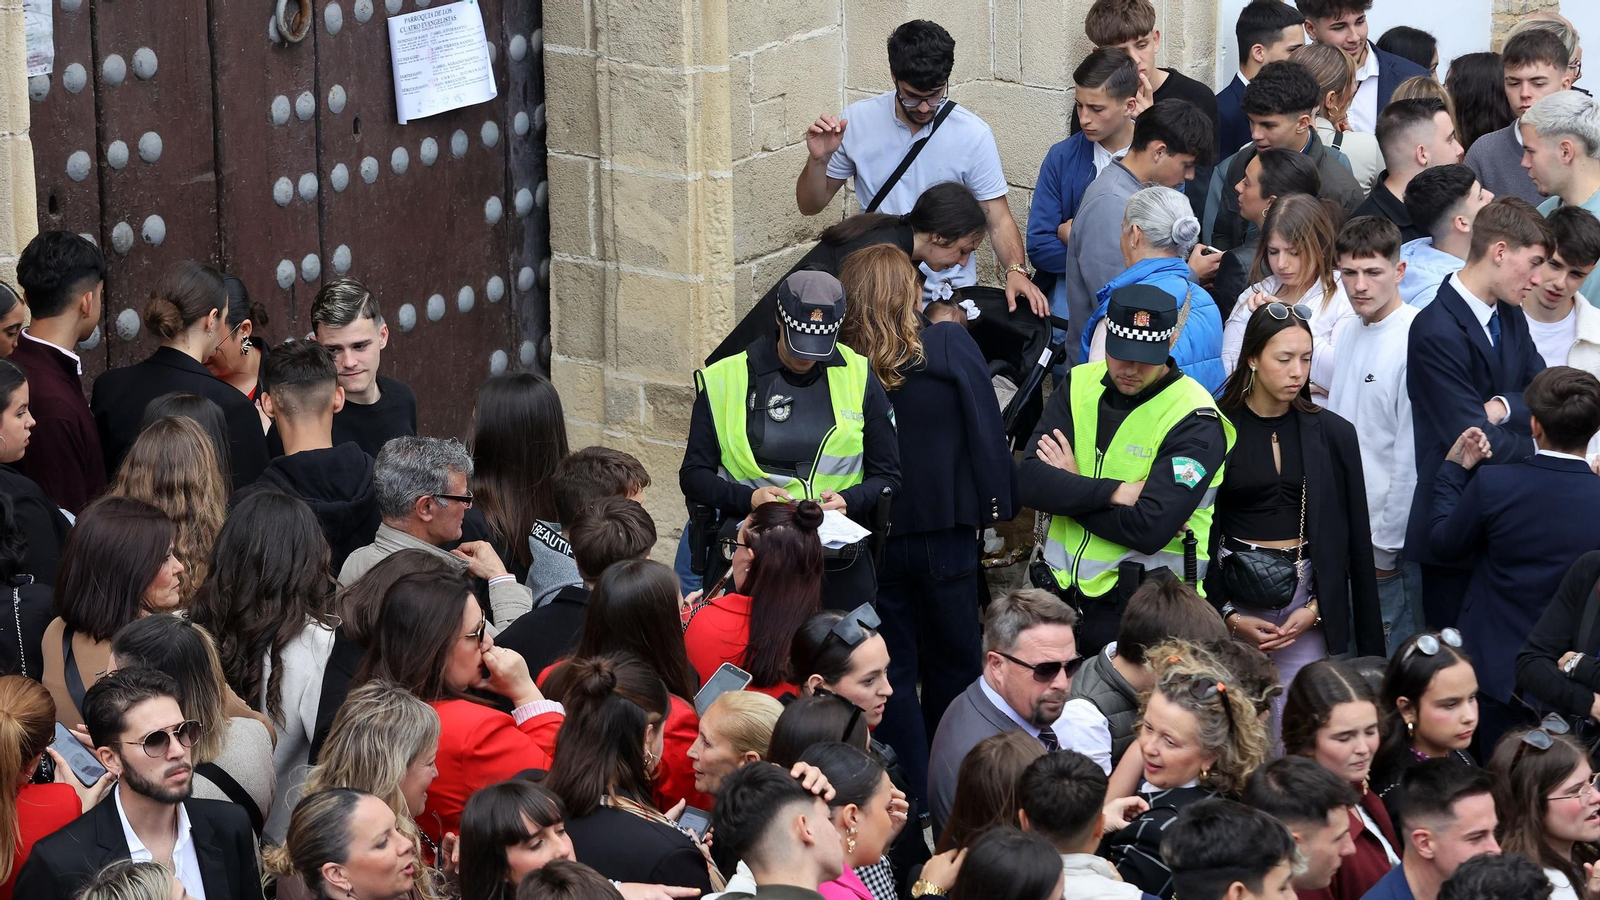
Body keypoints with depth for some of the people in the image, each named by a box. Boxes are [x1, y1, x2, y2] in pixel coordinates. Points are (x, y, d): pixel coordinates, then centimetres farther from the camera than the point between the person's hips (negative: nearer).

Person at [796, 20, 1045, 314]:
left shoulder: (973, 134, -4)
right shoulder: (857, 120, 1)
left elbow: (998, 219, -1)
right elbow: (810, 206, 10)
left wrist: (1015, 271, -21)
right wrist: (818, 160, -11)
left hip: (951, 290, -1)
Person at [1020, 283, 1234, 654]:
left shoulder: (1195, 420, -11)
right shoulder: (1080, 386, 5)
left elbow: (1150, 530, -21)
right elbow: (1028, 482, -7)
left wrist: (1069, 489, -11)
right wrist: (1115, 492, -18)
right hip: (1062, 595, 5)